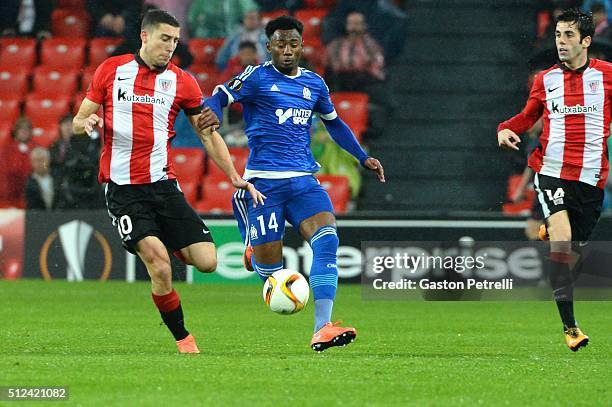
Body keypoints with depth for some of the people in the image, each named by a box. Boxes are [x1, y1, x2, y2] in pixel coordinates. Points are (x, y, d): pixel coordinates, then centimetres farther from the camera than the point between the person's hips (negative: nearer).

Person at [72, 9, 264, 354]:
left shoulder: (182, 82, 7)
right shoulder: (111, 70, 4)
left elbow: (208, 134, 10)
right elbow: (79, 121, 11)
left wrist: (235, 177, 1)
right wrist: (87, 122, -14)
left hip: (163, 184, 3)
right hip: (123, 190, -3)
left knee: (207, 262, -8)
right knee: (159, 266, -19)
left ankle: (168, 247, 26)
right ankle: (182, 338, 0)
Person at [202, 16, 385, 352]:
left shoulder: (314, 84, 15)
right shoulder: (257, 78, 0)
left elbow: (333, 123, 30)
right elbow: (217, 99, -6)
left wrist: (363, 157, 25)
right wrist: (212, 116, -29)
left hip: (304, 181, 4)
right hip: (264, 181, -4)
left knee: (327, 238, -23)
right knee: (269, 267, -5)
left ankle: (321, 330, -29)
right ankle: (252, 249, 37)